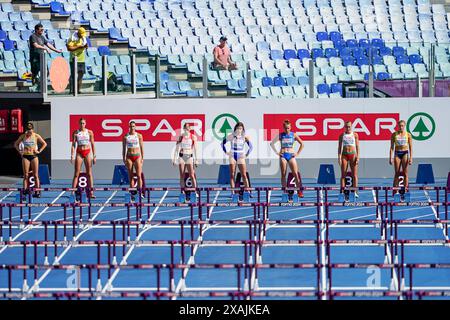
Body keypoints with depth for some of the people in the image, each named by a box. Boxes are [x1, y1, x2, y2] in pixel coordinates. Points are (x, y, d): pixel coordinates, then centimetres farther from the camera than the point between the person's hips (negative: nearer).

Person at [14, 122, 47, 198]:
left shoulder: (36, 136, -1)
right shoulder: (23, 136, 2)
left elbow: (44, 144, 7)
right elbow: (16, 144, 13)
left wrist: (39, 151, -2)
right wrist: (19, 151, 2)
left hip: (34, 156, -1)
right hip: (25, 156, 1)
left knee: (35, 175, -1)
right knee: (26, 175, -1)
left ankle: (37, 192, -1)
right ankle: (25, 190, -2)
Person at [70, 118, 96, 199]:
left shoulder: (89, 132, 3)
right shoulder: (76, 133, 2)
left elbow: (92, 144, 6)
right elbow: (73, 145, 0)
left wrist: (94, 156, 2)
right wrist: (72, 156, -7)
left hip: (87, 153, 0)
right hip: (79, 153, 0)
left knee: (89, 173, 1)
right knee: (76, 173, -2)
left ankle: (91, 192, 2)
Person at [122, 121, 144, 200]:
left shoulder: (139, 136, 3)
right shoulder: (126, 136, 4)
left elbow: (141, 147, 5)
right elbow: (124, 148, 7)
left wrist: (142, 158, 1)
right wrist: (124, 158, 1)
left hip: (137, 156, -1)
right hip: (129, 156, 1)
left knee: (139, 175, -8)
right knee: (130, 176, 3)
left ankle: (140, 192, -7)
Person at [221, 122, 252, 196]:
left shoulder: (245, 137, -2)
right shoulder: (231, 136, -1)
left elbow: (251, 147, 6)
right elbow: (223, 143, 9)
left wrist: (246, 154, -3)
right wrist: (226, 152, 1)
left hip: (241, 157, -1)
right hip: (232, 156, 1)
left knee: (244, 175, -5)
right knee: (232, 175, -2)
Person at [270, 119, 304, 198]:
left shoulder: (293, 135, 3)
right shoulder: (280, 135, 3)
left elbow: (302, 144, 9)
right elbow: (272, 143, 8)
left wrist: (297, 153, 2)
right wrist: (276, 152, 1)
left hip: (291, 155, 0)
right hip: (283, 155, 0)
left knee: (296, 174, -9)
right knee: (283, 174, -1)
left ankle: (299, 191, -8)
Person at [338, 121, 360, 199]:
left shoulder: (355, 135, 4)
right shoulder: (342, 135, 5)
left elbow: (357, 146, 4)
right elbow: (340, 146, 5)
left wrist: (357, 157, -4)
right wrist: (339, 157, -5)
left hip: (353, 154, 0)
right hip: (344, 154, 0)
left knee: (354, 174, -2)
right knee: (343, 174, -2)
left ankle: (354, 192, 0)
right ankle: (342, 191, -2)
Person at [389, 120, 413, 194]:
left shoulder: (408, 135, 1)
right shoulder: (394, 135, 3)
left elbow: (410, 147, 1)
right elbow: (392, 147, 4)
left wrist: (411, 158, -7)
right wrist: (391, 158, -2)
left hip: (405, 153, -1)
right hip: (397, 154, 1)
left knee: (405, 173, -1)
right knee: (397, 173, 0)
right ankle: (395, 190, 2)